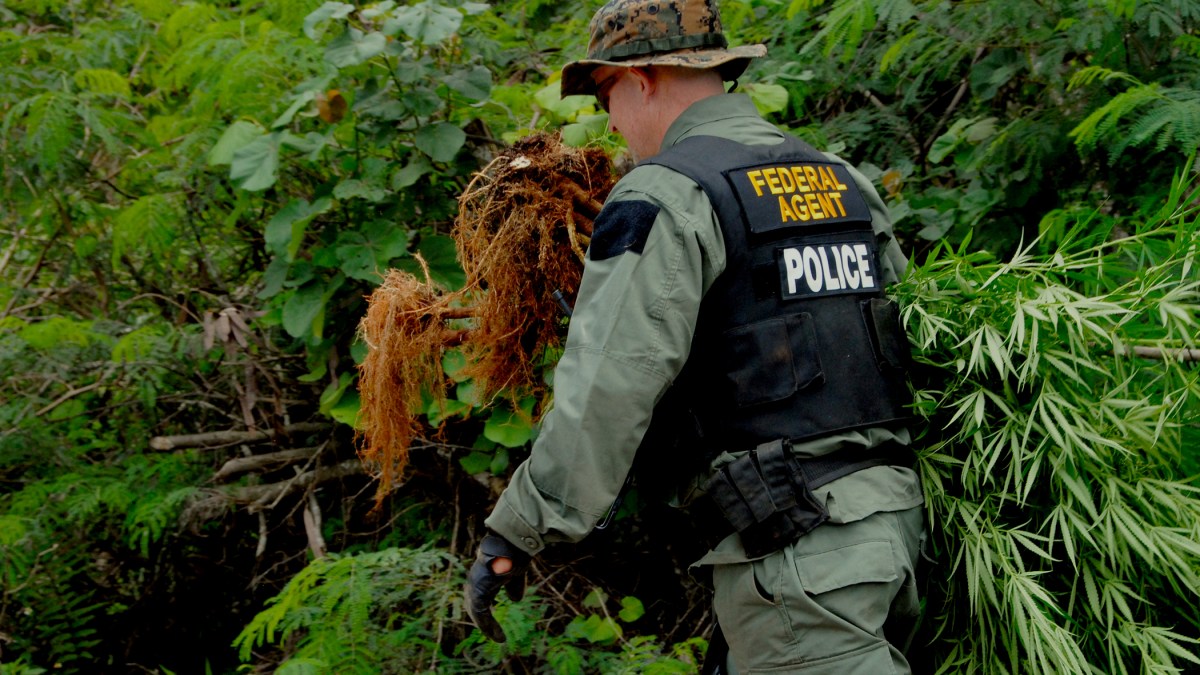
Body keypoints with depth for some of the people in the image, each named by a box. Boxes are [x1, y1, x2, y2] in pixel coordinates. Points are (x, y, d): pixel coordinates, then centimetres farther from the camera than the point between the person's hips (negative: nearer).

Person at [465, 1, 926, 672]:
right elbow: (915, 316, 22)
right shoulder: (845, 182, 16)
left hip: (796, 543, -8)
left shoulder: (665, 197, -9)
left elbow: (606, 389, -17)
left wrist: (514, 534, -13)